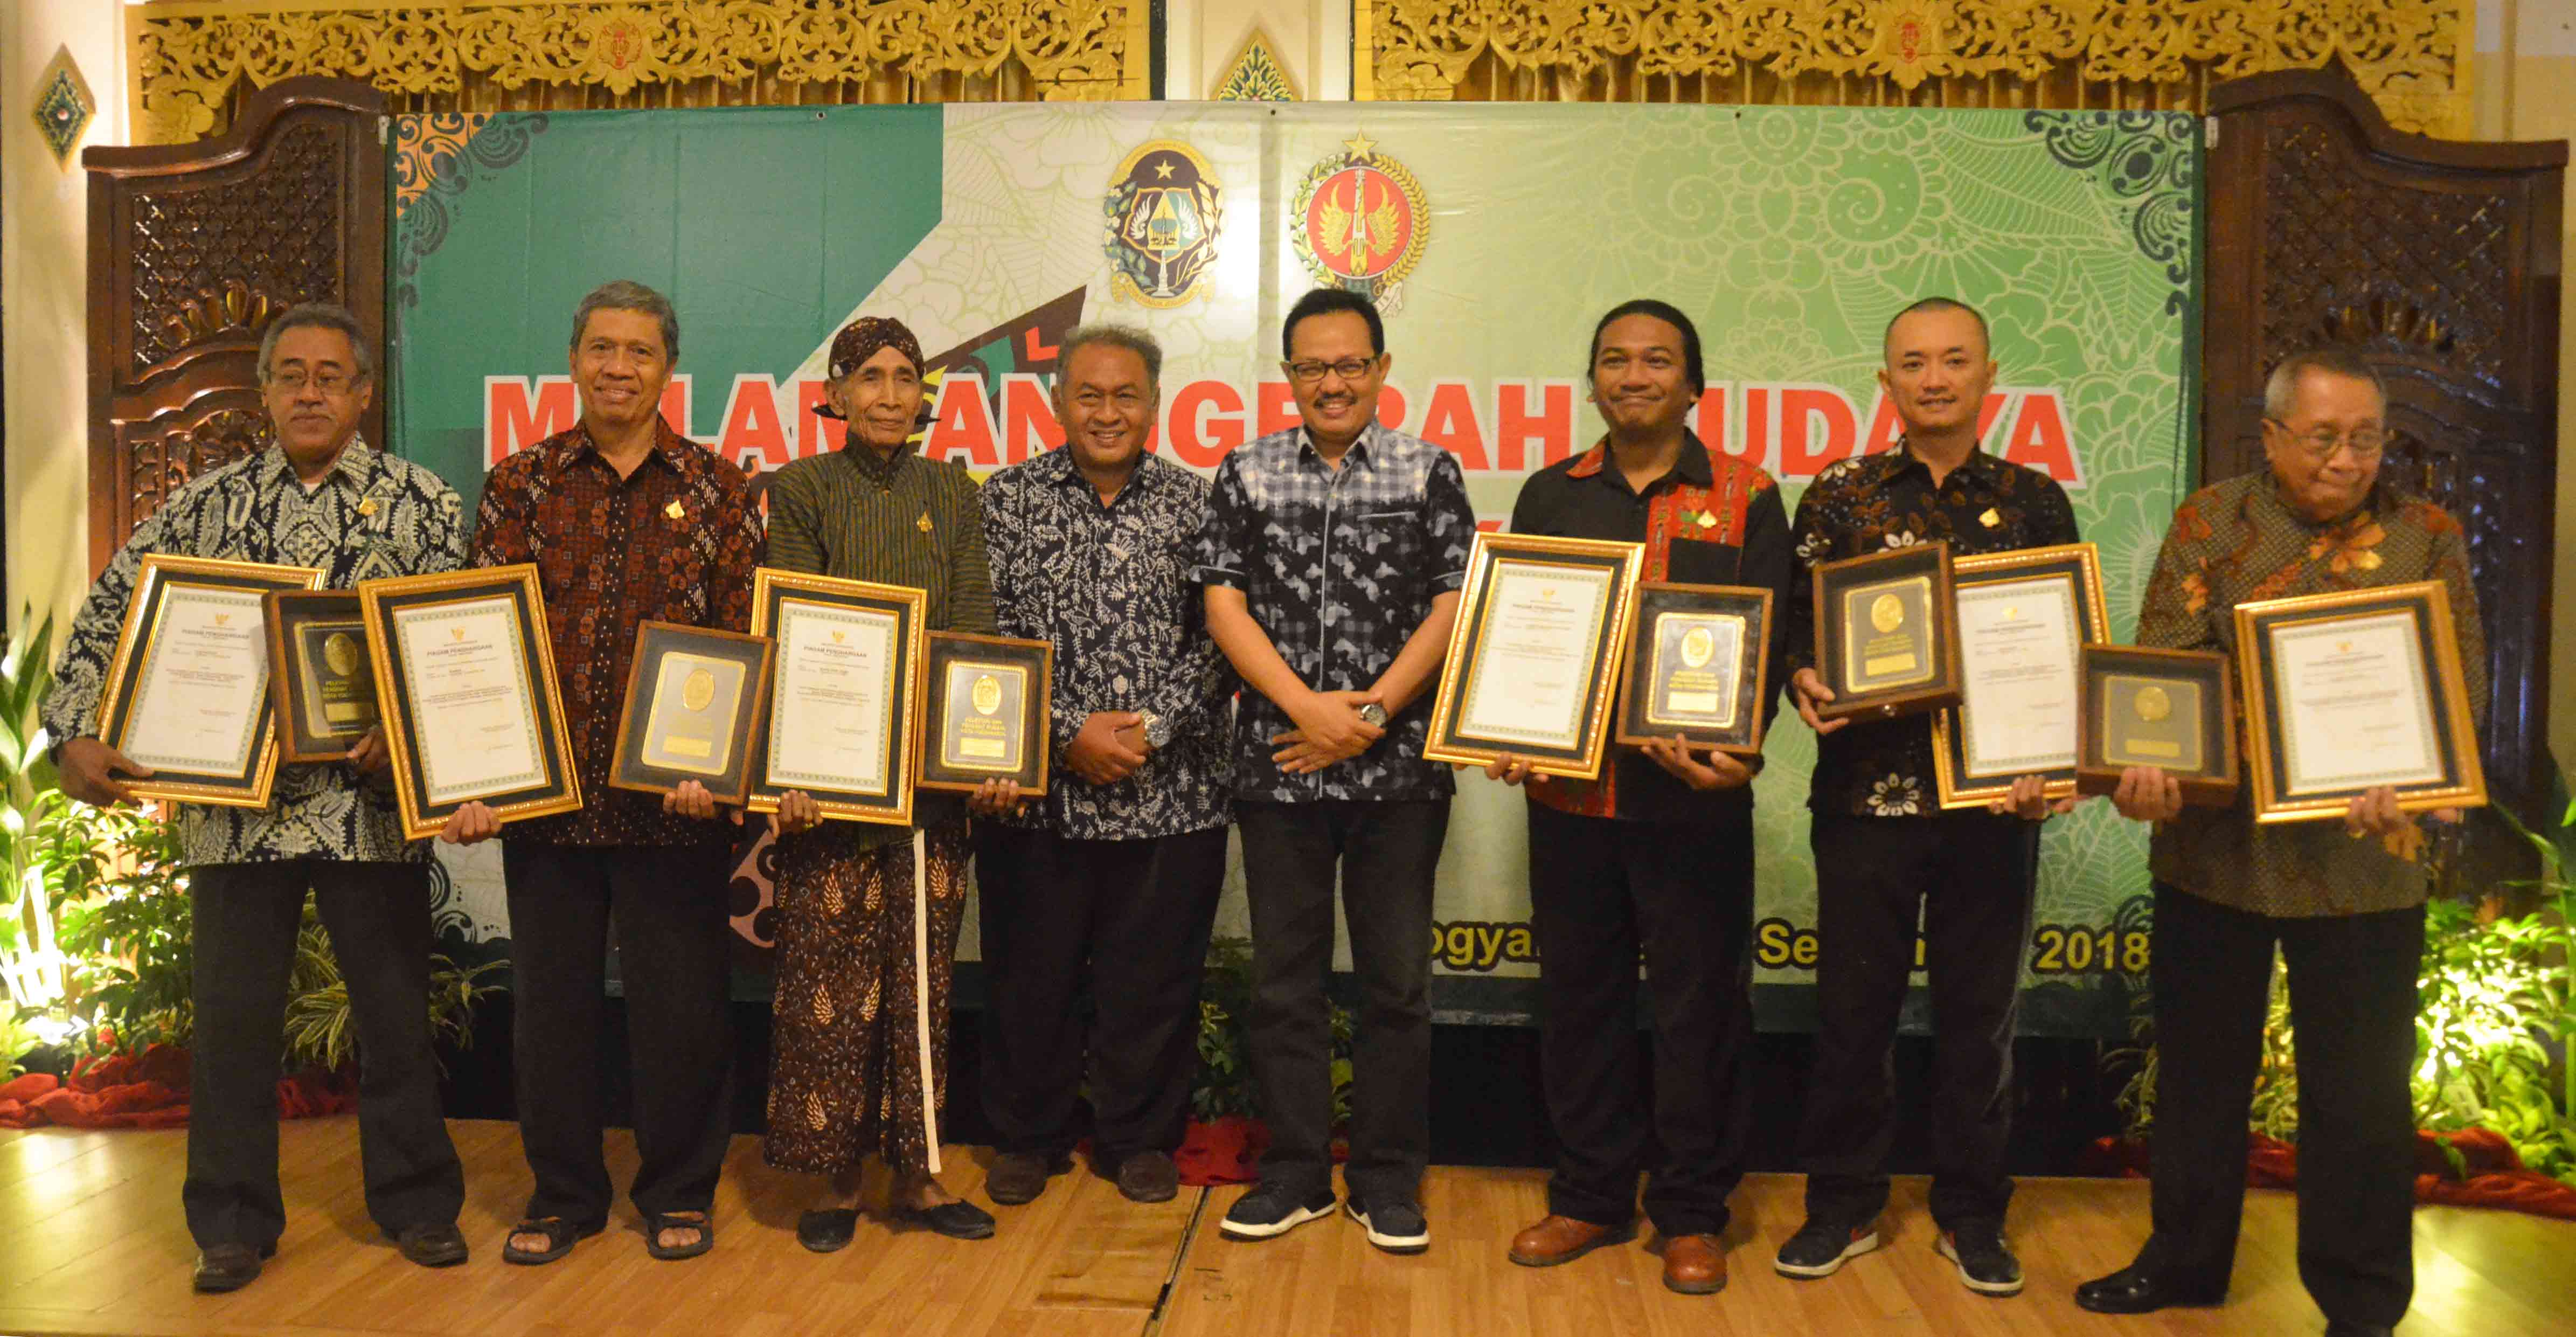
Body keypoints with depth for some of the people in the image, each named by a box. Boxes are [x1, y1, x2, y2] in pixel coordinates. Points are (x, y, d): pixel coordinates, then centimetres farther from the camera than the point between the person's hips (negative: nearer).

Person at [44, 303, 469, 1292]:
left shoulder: (421, 503, 2)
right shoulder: (205, 506, 9)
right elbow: (108, 618, 7)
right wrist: (75, 737, -5)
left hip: (371, 799, -2)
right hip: (233, 802, 2)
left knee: (394, 1011, 7)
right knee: (231, 1015, 8)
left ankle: (415, 1203, 22)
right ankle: (233, 1224, 22)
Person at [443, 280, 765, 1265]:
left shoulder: (719, 491, 4)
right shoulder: (519, 484, 7)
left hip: (676, 797, -1)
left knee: (680, 1000, 6)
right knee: (552, 998, 11)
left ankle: (679, 1191, 24)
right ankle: (563, 1193, 28)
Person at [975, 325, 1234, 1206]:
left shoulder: (1194, 505, 6)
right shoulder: (1008, 499, 4)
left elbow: (1220, 642, 0)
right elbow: (986, 637, -3)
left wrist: (1151, 728, -12)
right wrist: (1071, 733, -11)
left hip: (1171, 794, 0)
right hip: (1035, 792, 0)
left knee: (1153, 981, 8)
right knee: (1029, 976, 9)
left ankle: (1139, 1140, 26)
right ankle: (1026, 1139, 28)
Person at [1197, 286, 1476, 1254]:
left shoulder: (1430, 474, 5)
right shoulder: (1247, 476, 7)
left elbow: (1452, 605, -1)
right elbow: (1224, 605, 1)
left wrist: (1373, 712, -10)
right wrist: (1309, 708, -10)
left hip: (1399, 768, -1)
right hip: (1277, 764, 1)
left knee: (1396, 980, 5)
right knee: (1284, 977, 7)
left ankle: (1388, 1180, 18)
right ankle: (1295, 1172, 20)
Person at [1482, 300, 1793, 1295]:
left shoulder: (1746, 499, 4)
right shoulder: (1551, 495, 12)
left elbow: (1770, 642, -2)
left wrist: (1736, 747, -19)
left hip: (1694, 797, -2)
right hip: (1569, 791, 3)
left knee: (1699, 1003, 4)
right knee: (1579, 996, 10)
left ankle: (1692, 1213, 19)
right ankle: (1589, 1196, 25)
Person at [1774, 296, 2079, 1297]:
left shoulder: (2036, 502, 6)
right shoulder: (1839, 496, 3)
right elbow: (1797, 624, 4)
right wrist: (1804, 681, -18)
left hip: (1997, 799, 1)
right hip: (1866, 791, -1)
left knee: (1981, 1010, 10)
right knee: (1853, 1005, 7)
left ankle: (1971, 1213, 27)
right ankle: (1844, 1205, 23)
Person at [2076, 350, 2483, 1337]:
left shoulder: (2427, 536, 2)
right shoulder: (2211, 521, 1)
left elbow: (2462, 685, -4)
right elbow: (2162, 659, -7)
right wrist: (2146, 763, -26)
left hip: (2363, 859, -1)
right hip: (2213, 845, 1)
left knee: (2359, 1088, 8)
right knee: (2200, 1067, 15)